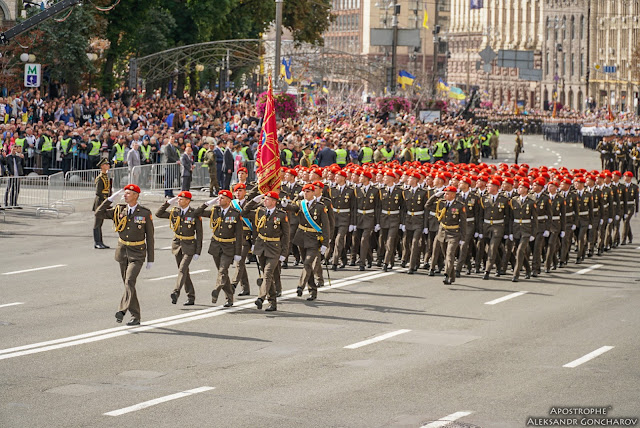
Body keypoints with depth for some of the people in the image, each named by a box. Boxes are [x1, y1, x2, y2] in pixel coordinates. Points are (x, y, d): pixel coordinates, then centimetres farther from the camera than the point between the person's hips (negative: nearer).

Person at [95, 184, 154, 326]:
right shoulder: (119, 210, 0)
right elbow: (99, 214, -5)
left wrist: (151, 259, -4)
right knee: (128, 284, 8)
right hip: (122, 252, 5)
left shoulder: (145, 213, -9)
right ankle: (135, 316, 15)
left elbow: (149, 237, -4)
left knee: (129, 281, -22)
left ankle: (123, 310, -32)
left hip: (137, 254, -5)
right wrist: (111, 199, -11)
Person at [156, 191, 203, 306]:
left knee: (182, 269, -20)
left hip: (189, 245, -5)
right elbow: (158, 214, 3)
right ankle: (191, 297, 16)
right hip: (177, 244, 5)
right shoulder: (175, 212, 3)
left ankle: (176, 292, -32)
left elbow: (199, 233, -7)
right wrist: (168, 203, -6)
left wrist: (198, 252, -10)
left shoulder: (195, 214, -10)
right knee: (184, 271, 9)